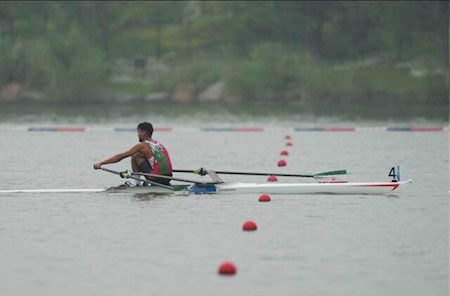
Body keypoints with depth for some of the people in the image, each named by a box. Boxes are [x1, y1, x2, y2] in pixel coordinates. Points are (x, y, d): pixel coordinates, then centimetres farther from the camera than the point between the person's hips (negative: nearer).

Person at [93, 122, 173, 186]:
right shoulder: (158, 143, 18)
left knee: (135, 157, 7)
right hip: (167, 179, 6)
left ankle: (137, 183, 11)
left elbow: (120, 156, -1)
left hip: (156, 178, -6)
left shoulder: (142, 145, -2)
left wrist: (101, 163, 3)